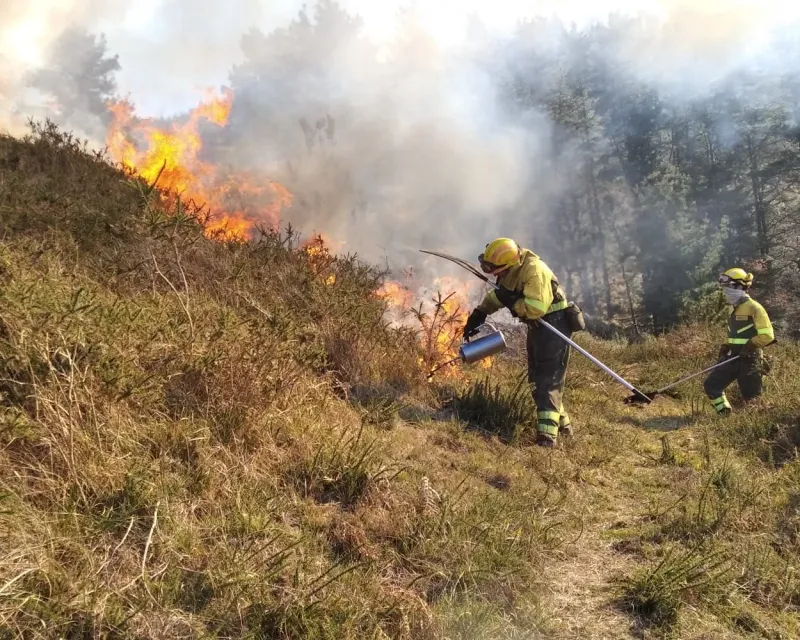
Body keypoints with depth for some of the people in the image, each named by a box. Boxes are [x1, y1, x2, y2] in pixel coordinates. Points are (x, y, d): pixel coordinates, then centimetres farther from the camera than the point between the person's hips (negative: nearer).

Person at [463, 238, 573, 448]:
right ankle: (561, 423, 27)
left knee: (548, 380, -14)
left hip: (553, 326, -10)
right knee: (537, 378, 15)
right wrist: (480, 313, 9)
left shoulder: (534, 271, -28)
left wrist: (511, 301, -24)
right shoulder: (511, 270, 1)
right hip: (537, 326, 10)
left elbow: (535, 309, -35)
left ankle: (547, 434, -16)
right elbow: (498, 293, 17)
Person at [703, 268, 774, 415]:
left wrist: (749, 347, -21)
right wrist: (727, 346, 11)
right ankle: (725, 415, 11)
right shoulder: (734, 309, 14)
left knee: (751, 396, -3)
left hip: (749, 360, -8)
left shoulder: (754, 308, -12)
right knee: (711, 385, 2)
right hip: (732, 358, 8)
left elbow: (767, 335, -17)